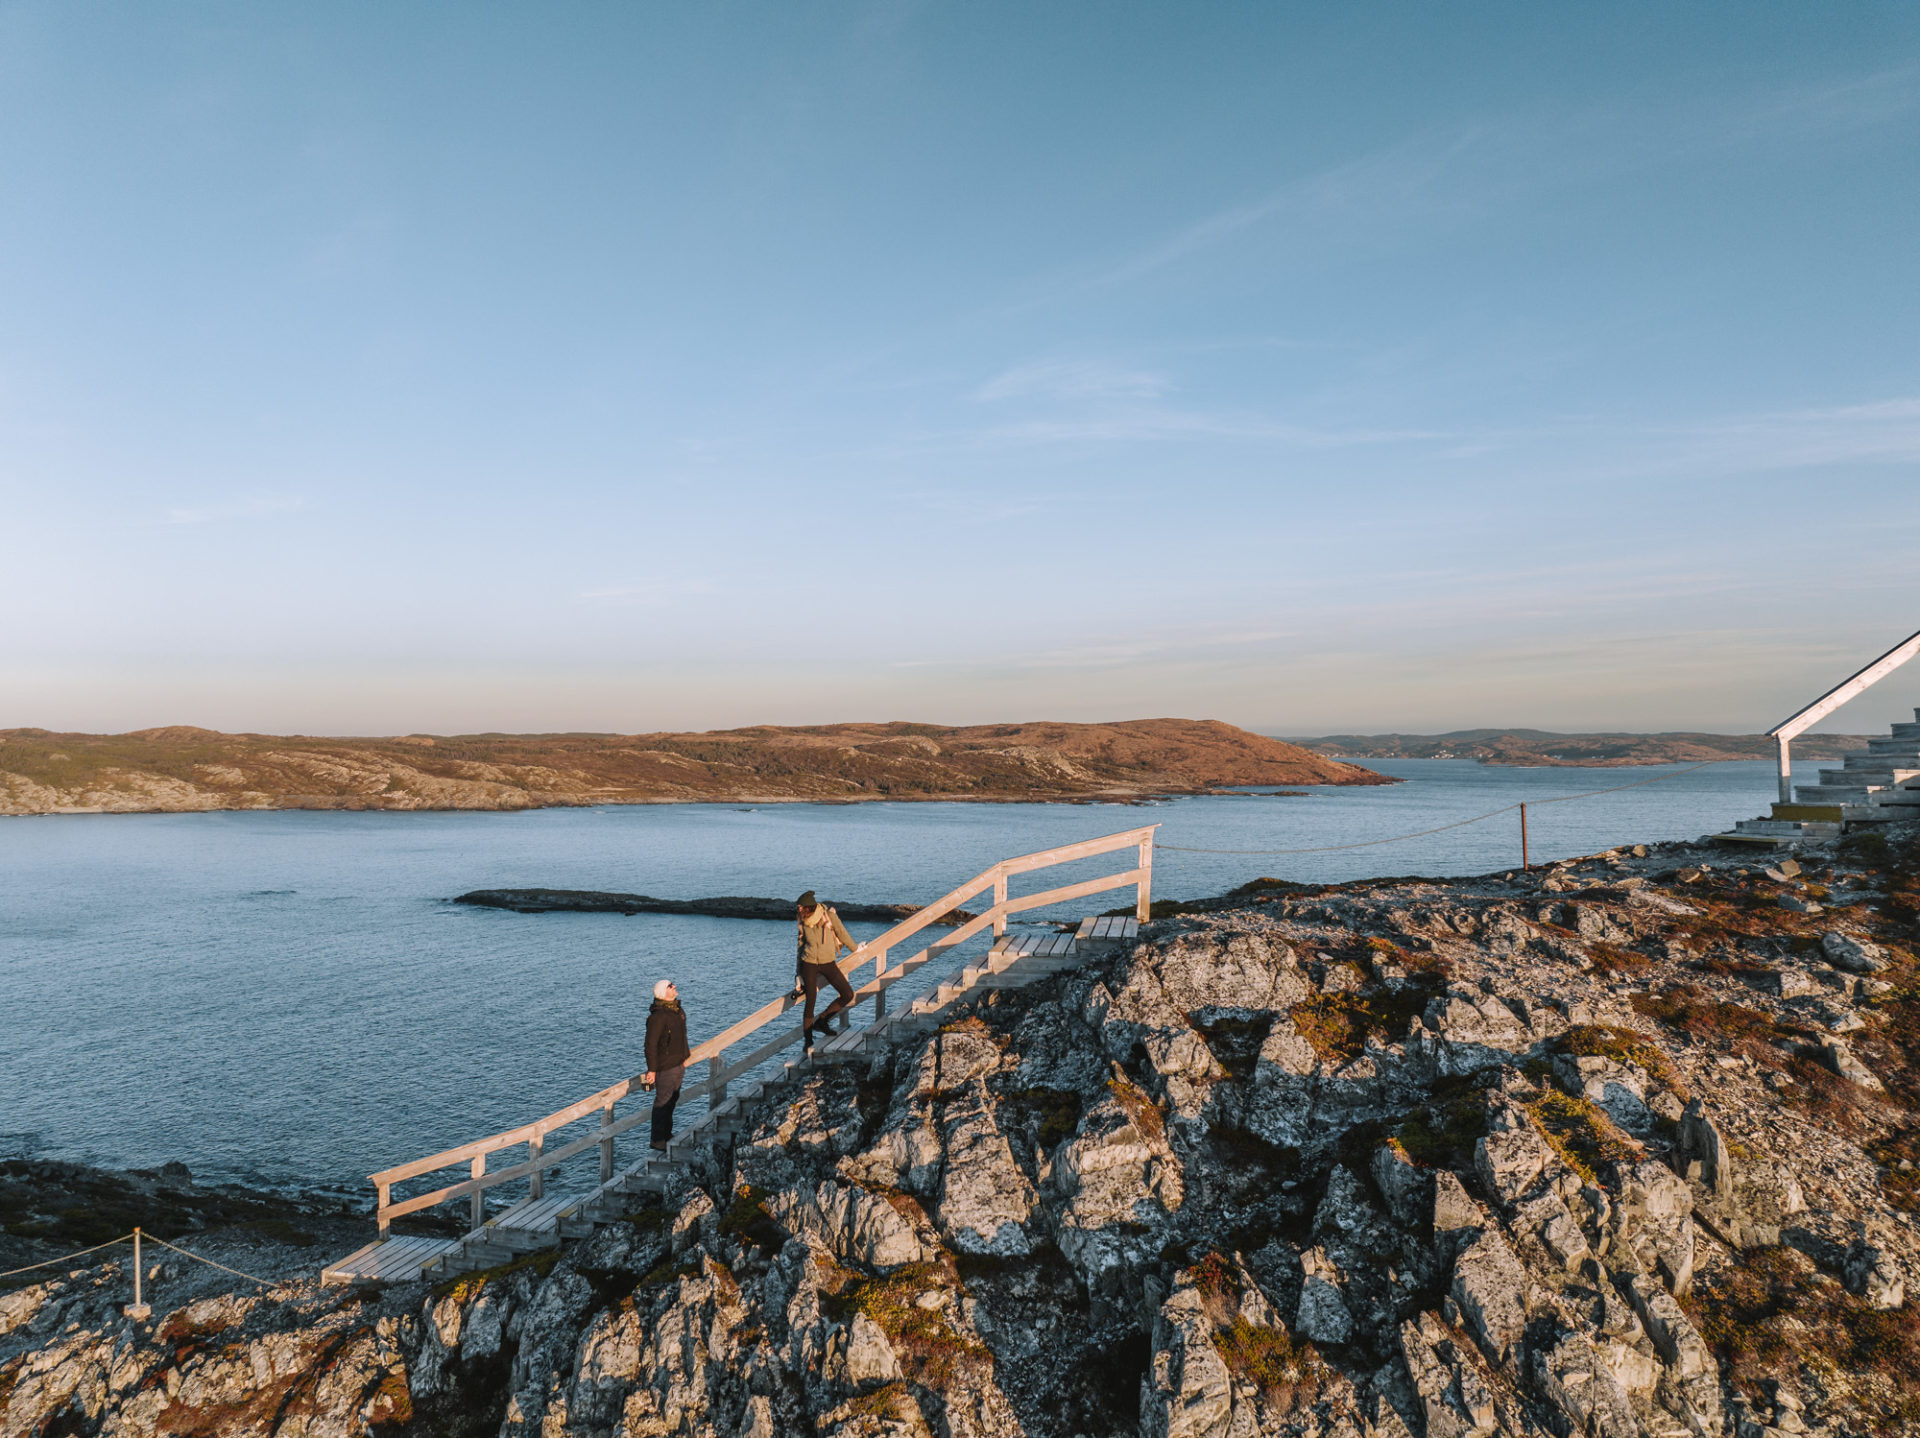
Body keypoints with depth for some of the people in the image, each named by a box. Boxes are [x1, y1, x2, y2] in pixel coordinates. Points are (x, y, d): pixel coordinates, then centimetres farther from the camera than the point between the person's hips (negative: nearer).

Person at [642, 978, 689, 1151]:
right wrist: (652, 1070, -20)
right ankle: (657, 1140, 11)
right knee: (662, 1102, 0)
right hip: (665, 1068, -9)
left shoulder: (679, 1012, 6)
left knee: (672, 1099, 19)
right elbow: (651, 1044, -22)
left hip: (678, 1065, 9)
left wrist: (684, 1058, 22)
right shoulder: (658, 1016, -23)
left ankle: (667, 1134, 34)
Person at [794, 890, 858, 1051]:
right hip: (809, 964, -1)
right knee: (810, 1001, -7)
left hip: (828, 963, 1)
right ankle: (808, 1041, 3)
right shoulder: (803, 924, -2)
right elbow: (801, 946, 8)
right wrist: (798, 976, 10)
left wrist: (856, 949, 16)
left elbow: (843, 935, 3)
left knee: (848, 995, -6)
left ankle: (821, 1021, 11)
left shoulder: (830, 916, -11)